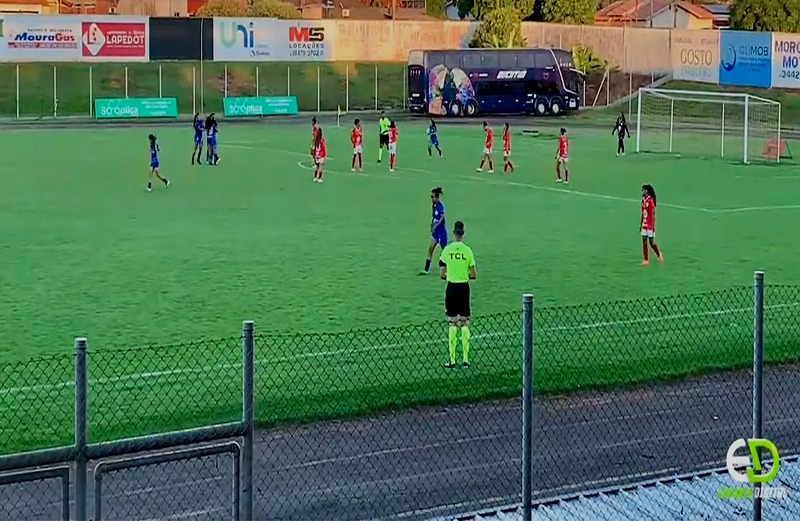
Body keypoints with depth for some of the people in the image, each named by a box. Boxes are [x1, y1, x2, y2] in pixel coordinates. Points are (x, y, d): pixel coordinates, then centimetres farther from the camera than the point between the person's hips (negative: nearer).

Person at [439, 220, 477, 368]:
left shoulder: (447, 250, -5)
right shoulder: (468, 250, -6)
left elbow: (443, 275, -3)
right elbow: (473, 275, -4)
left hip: (451, 288, 0)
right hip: (464, 288, 0)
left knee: (452, 324, 3)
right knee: (465, 324, 7)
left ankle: (452, 360, 2)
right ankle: (465, 359, 7)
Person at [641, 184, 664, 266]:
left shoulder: (651, 200, -15)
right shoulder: (643, 200, 8)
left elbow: (653, 214, -14)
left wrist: (654, 226, -16)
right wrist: (641, 224, 17)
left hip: (650, 225, -7)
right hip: (644, 225, 7)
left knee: (651, 242, 0)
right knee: (644, 241, 5)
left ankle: (659, 255, 21)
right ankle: (646, 260, 9)